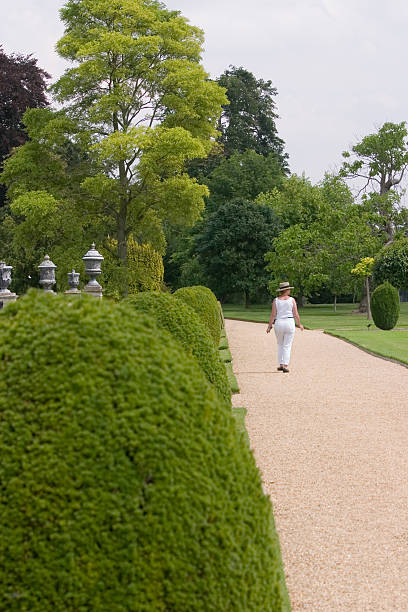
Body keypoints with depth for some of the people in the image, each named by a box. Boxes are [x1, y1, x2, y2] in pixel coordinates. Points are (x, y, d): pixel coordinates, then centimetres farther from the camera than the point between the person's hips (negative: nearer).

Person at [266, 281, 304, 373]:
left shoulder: (276, 300, 1)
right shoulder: (292, 300, -1)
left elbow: (273, 315, -4)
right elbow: (296, 314, -2)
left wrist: (269, 326, 3)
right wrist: (300, 324, 11)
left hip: (279, 324, 1)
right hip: (290, 323, -1)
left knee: (280, 345, 17)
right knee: (287, 346, 1)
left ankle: (280, 364, 12)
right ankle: (285, 365, -8)